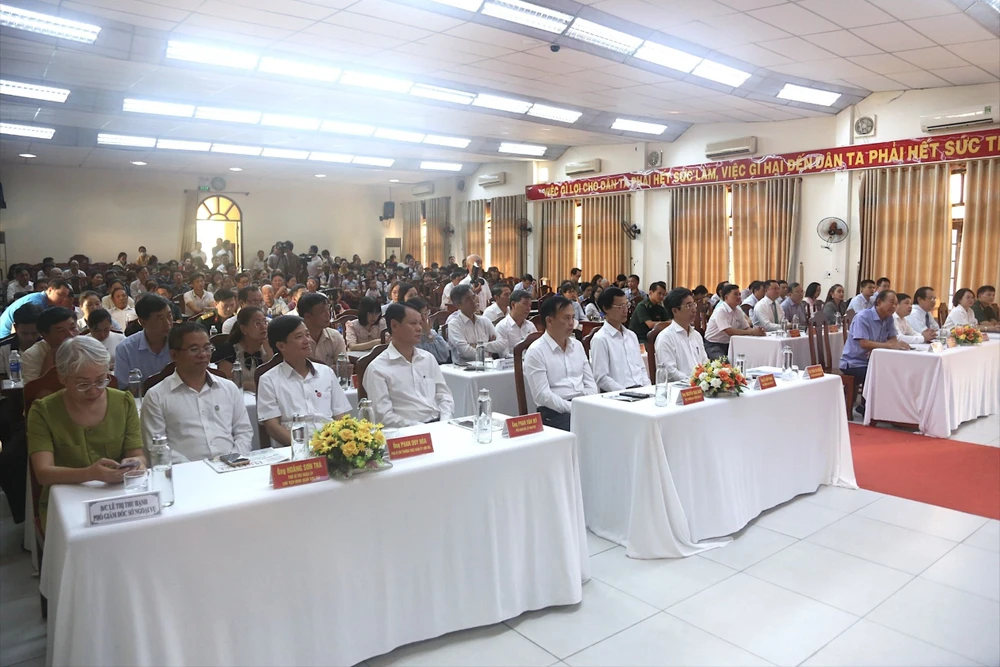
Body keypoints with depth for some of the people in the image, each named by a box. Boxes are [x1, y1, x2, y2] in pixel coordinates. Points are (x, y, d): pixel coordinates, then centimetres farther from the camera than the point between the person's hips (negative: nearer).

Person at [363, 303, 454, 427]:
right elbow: (384, 416, -9)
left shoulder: (428, 358, 15)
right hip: (408, 431, -5)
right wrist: (420, 429, -17)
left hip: (438, 424, 5)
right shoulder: (377, 368, -3)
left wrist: (444, 424, -3)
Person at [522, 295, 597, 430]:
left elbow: (590, 382, 15)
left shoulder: (577, 345, 15)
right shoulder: (535, 351, -5)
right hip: (555, 412, -6)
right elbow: (542, 395, -12)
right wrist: (574, 409, -18)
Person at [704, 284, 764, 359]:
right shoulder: (720, 311, -18)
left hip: (728, 344, 8)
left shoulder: (738, 311, 6)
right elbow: (729, 331, -27)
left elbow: (746, 328, 6)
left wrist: (757, 331, -16)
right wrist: (752, 332, -29)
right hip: (713, 345, -7)